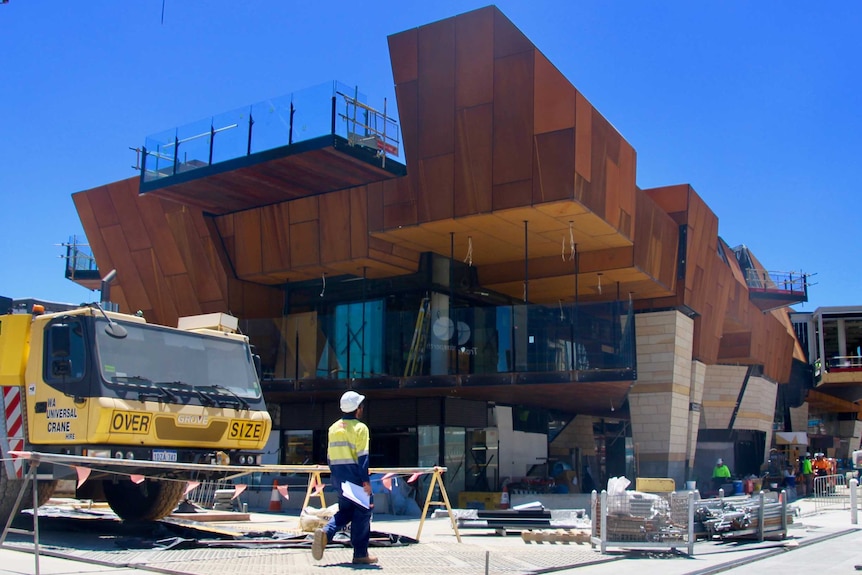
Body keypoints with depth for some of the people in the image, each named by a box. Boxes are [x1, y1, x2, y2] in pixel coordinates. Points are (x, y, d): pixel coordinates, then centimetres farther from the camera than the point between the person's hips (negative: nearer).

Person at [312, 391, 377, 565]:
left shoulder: (333, 428, 11)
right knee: (362, 513, 3)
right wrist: (366, 480, -15)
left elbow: (330, 455, 15)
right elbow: (362, 456, -16)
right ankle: (360, 554, 6)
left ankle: (325, 532, -6)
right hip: (355, 477, -7)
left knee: (345, 510, 18)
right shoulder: (360, 428, -9)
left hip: (339, 477, 7)